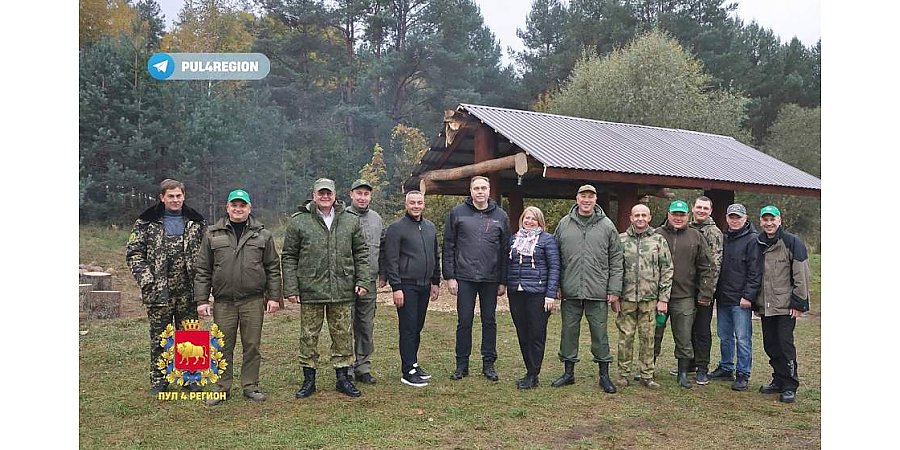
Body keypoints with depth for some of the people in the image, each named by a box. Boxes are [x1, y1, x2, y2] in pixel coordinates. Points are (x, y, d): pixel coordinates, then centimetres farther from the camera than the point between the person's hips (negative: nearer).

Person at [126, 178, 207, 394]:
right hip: (159, 291, -1)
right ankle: (158, 380, 20)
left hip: (188, 292, 1)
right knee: (159, 338, 8)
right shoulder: (146, 223, 3)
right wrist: (146, 279, -9)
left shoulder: (197, 223, 7)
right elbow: (133, 253, 2)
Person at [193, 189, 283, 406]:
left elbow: (273, 268, 6)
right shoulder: (213, 234, 6)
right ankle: (222, 388, 20)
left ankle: (250, 386, 19)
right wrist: (202, 300, 0)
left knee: (252, 345, 6)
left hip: (253, 300, 0)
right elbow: (203, 270, 6)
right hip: (223, 301, 0)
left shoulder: (262, 234, 6)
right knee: (223, 346, 7)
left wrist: (274, 296, 1)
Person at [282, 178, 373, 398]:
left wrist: (363, 280, 2)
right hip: (310, 290, -2)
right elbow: (289, 257, 2)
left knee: (343, 336, 9)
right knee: (309, 337, 7)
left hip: (343, 290, 2)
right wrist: (291, 288, -3)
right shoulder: (298, 222, 0)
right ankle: (309, 379, 21)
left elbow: (361, 253, 12)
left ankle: (343, 378, 22)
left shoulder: (351, 221, 7)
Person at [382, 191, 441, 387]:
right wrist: (396, 287, -15)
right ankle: (408, 372, 2)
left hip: (425, 286, 6)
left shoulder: (430, 227, 13)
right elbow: (391, 260, -11)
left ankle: (413, 364, 23)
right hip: (407, 286, -6)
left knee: (417, 328, 13)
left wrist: (436, 282, 16)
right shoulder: (396, 228, -7)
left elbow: (435, 257, 20)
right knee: (408, 329, -4)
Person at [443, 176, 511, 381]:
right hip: (464, 277, -1)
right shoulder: (457, 213, 1)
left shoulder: (501, 216, 6)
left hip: (491, 279, 1)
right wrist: (449, 276, -5)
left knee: (489, 321, 9)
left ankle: (488, 364, 20)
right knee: (464, 322, 4)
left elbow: (504, 250, 6)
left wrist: (503, 281, 2)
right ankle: (462, 364, 16)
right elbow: (448, 246, 1)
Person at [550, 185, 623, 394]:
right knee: (569, 332, 10)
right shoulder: (564, 224, 5)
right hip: (570, 292, 1)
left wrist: (614, 290, -2)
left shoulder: (607, 225, 3)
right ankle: (568, 372, 23)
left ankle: (604, 375, 19)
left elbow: (616, 260, 3)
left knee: (600, 333, 6)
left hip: (598, 292, -1)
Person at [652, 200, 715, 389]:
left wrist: (705, 294, 0)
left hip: (685, 297, 0)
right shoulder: (657, 235, 2)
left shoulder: (695, 237, 6)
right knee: (654, 335, 9)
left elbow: (706, 267, 6)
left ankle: (683, 373, 19)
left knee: (684, 338, 7)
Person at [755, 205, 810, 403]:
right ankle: (778, 381, 24)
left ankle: (790, 387, 5)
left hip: (786, 306, -6)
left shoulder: (792, 242, -6)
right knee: (770, 345, 11)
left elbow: (801, 275, -8)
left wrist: (798, 303, -11)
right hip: (765, 306, 6)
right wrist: (756, 302, 13)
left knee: (785, 344, -4)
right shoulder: (758, 244, 10)